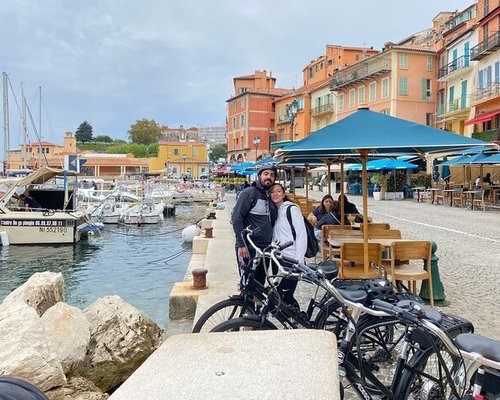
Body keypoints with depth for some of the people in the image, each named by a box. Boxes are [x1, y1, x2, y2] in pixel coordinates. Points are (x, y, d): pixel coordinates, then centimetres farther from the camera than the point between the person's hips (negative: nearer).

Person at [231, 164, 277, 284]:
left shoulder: (270, 197, 16)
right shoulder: (249, 193, -8)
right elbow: (236, 218, -15)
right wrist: (242, 244, -20)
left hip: (265, 249, 8)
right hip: (249, 249, -8)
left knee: (260, 283, 14)